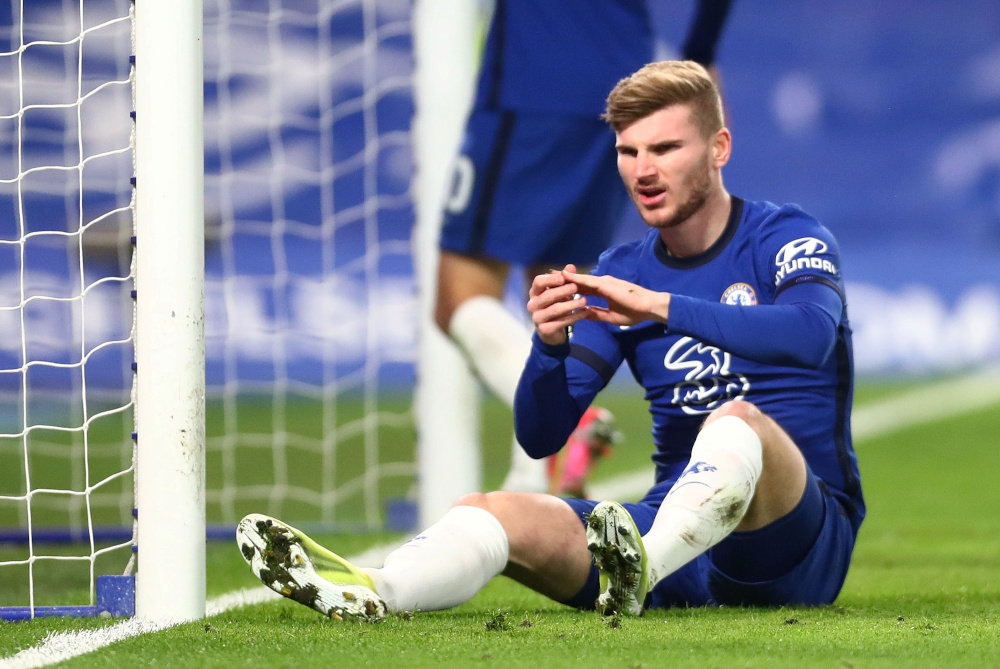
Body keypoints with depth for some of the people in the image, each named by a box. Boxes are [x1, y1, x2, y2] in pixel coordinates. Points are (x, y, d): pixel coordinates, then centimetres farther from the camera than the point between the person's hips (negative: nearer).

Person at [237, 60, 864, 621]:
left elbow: (810, 333, -25)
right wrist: (550, 345, -15)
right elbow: (541, 436, 7)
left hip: (800, 539, -4)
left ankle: (640, 571, -60)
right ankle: (371, 592, -51)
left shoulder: (784, 236, 0)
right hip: (673, 523, 4)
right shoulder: (619, 275, 13)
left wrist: (658, 307, -29)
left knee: (738, 420, -35)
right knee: (492, 511, -19)